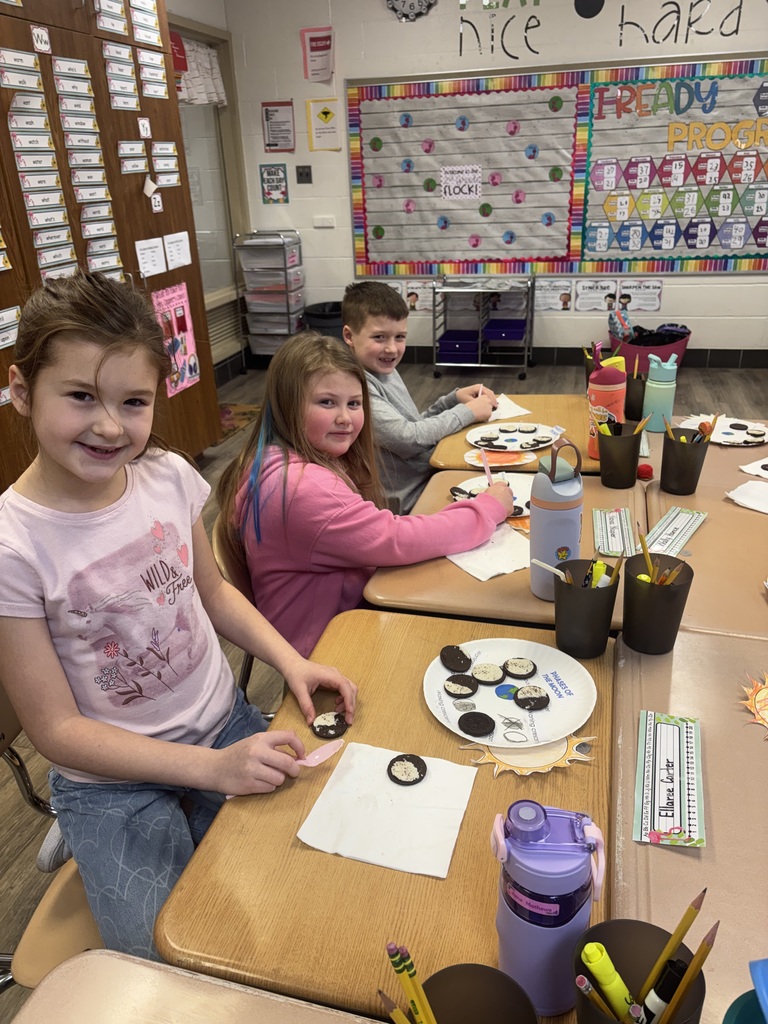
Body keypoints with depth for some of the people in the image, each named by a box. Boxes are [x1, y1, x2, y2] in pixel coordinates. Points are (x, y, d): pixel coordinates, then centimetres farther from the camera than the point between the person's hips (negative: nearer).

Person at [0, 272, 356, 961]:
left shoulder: (169, 476, -11)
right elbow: (57, 729, -16)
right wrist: (213, 767, -21)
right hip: (113, 783, -3)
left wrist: (293, 662, -9)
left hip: (226, 722, 4)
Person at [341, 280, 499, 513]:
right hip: (409, 501, -8)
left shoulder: (385, 370, 7)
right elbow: (407, 438, -24)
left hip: (431, 472, 8)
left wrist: (454, 398, -1)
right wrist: (467, 412, -13)